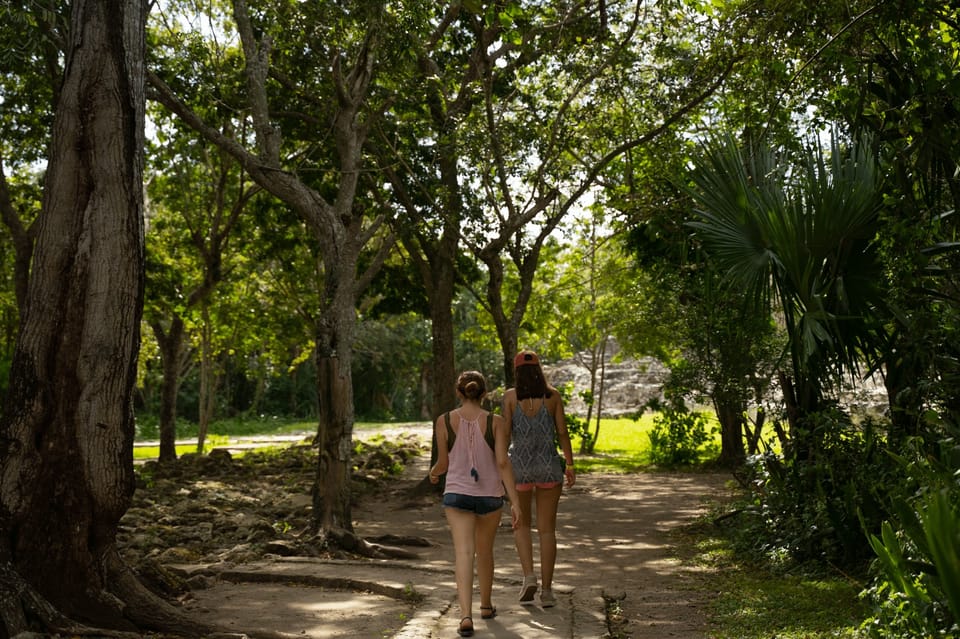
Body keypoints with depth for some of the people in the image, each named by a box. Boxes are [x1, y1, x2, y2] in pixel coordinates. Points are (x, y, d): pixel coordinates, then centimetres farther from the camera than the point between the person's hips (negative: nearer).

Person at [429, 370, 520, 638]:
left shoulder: (444, 421, -6)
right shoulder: (496, 422, -7)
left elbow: (443, 463, 2)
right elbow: (503, 462, -13)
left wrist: (433, 473, 25)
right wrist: (514, 501, -11)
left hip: (457, 495, -1)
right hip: (490, 496, 1)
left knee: (463, 553, -7)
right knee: (485, 550, 20)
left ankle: (466, 616, -22)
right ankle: (486, 605, 36)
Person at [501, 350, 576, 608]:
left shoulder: (510, 396, -3)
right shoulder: (553, 395, 0)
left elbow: (505, 432, -7)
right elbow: (562, 432, -1)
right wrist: (569, 465, 6)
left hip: (520, 465, -1)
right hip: (549, 465, 1)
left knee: (522, 524, 18)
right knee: (547, 528, 9)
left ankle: (529, 576, 0)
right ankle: (546, 590, 8)